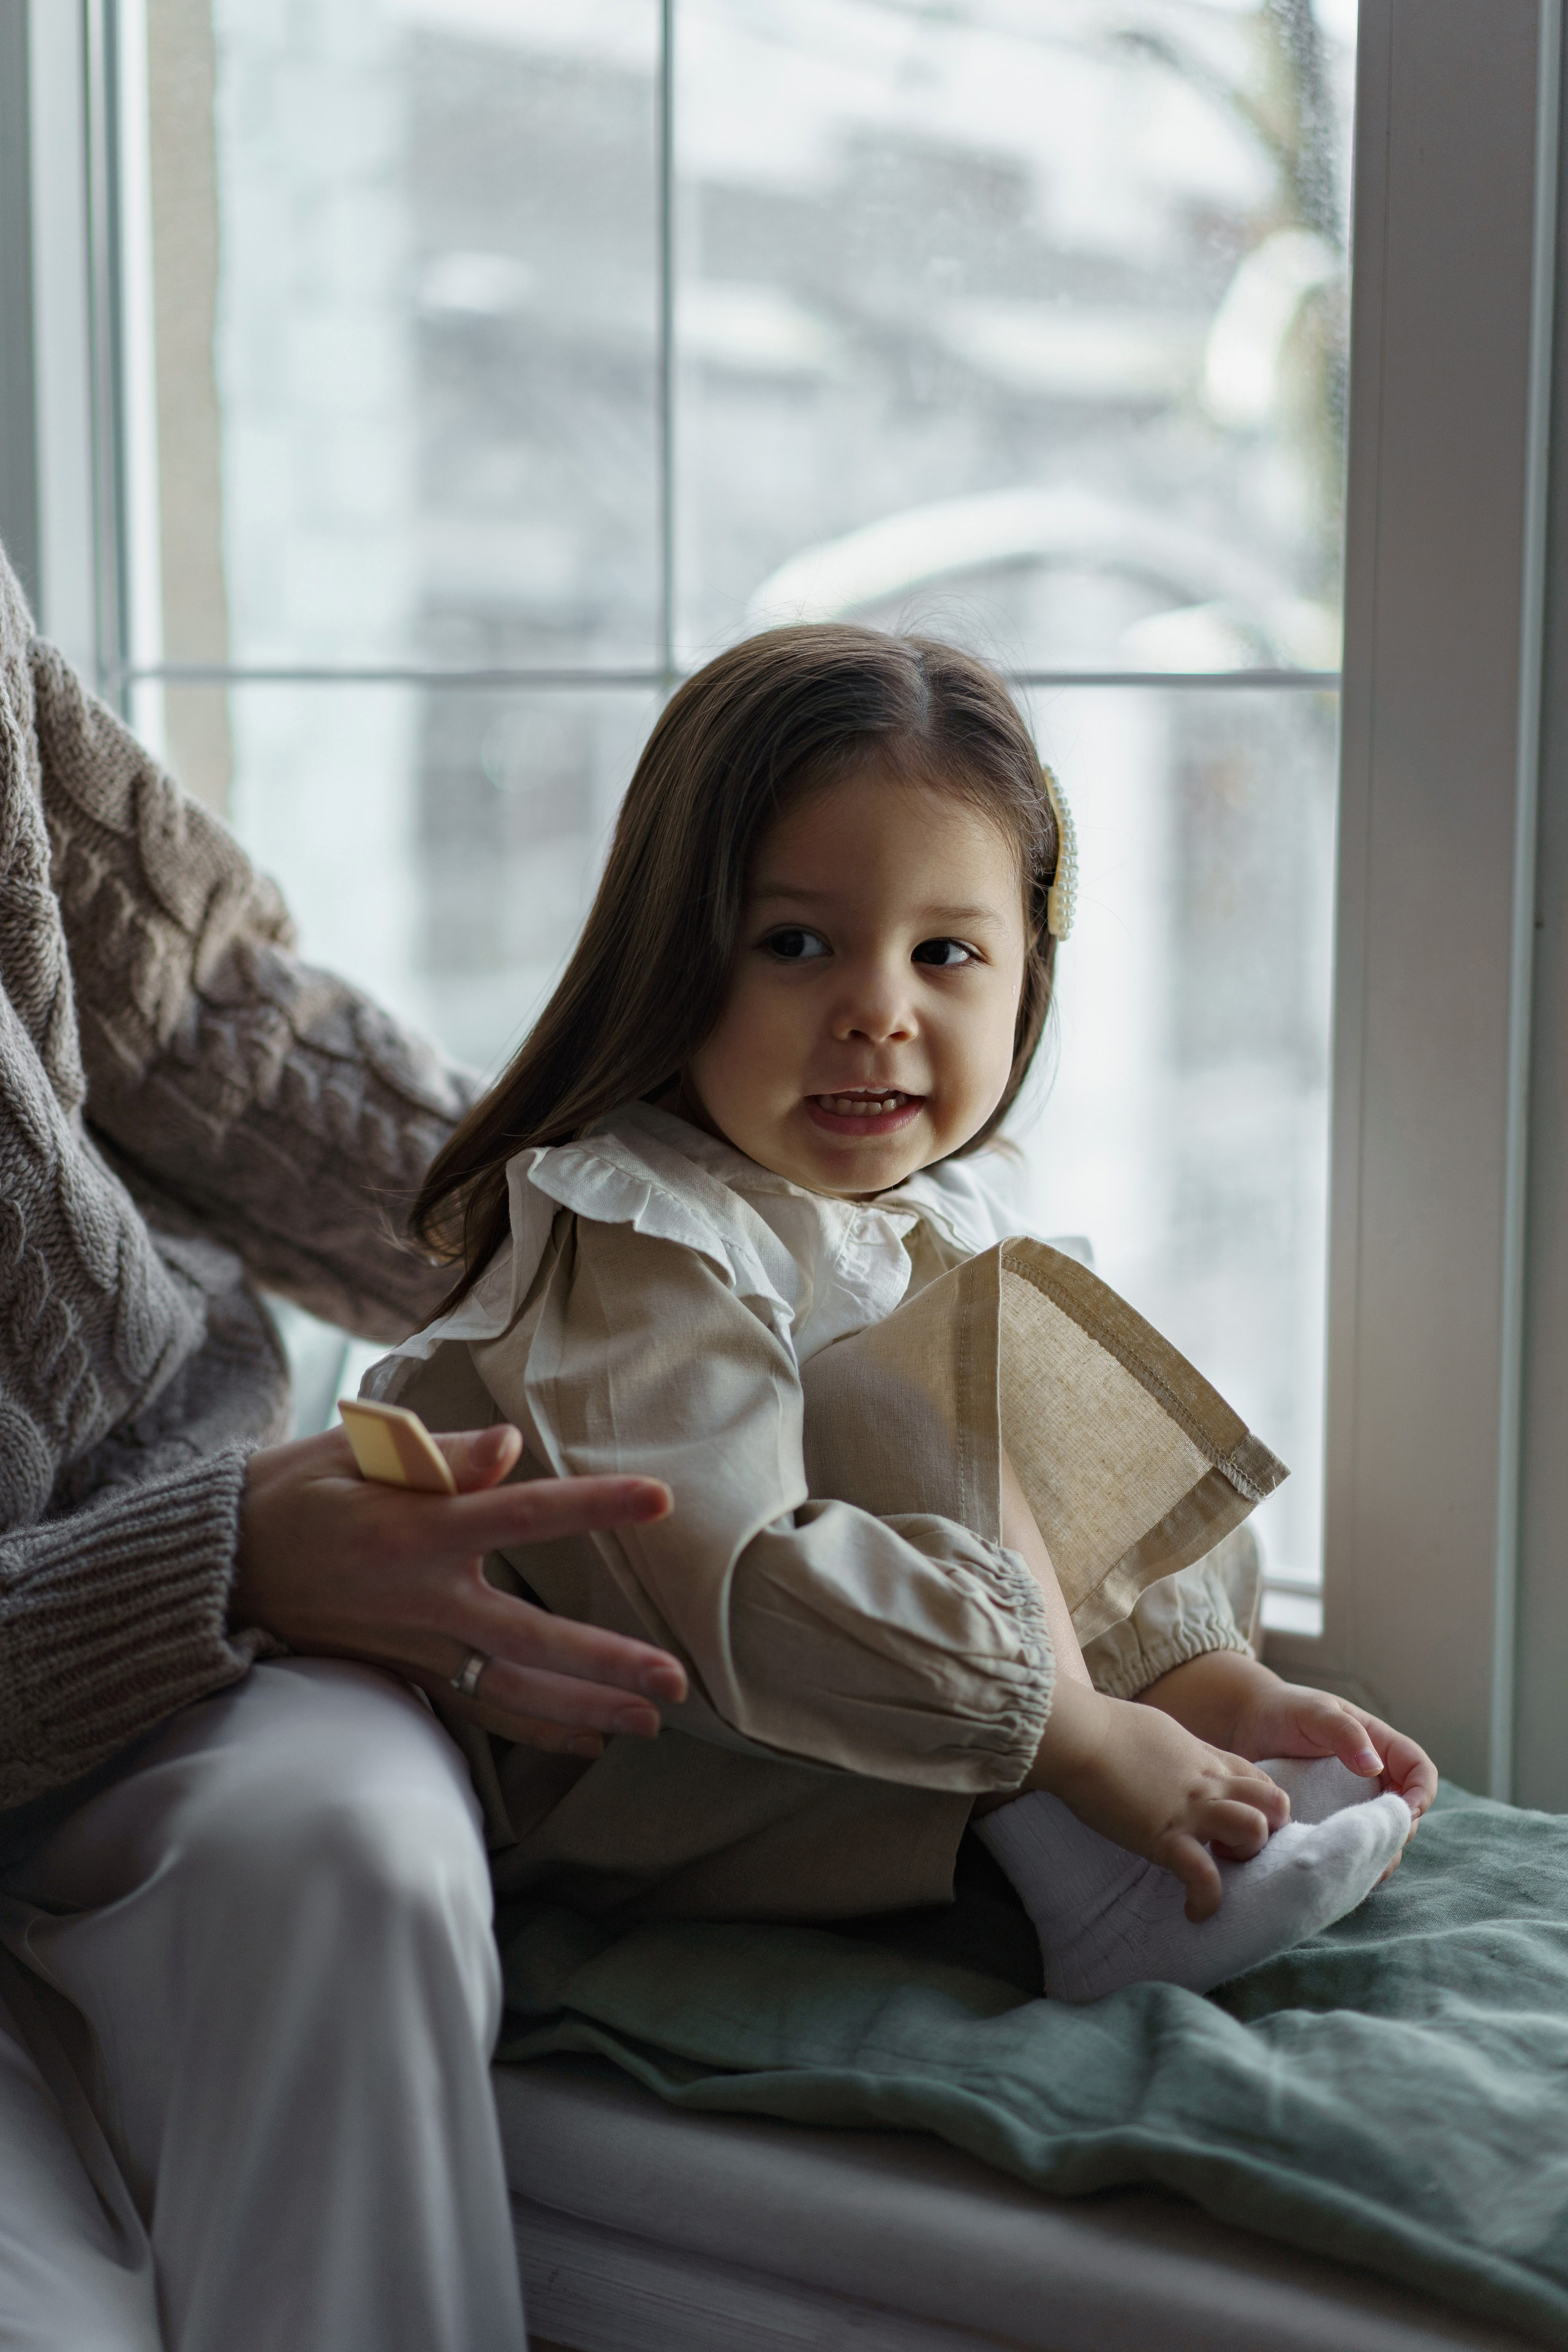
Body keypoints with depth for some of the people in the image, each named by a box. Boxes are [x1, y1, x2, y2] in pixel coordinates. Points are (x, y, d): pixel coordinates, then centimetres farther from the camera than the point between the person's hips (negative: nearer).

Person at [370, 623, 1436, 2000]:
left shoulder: (943, 1208, 0)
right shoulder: (639, 1238, -27)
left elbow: (1073, 1507, 1)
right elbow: (732, 1588, -37)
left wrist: (1215, 1686, -15)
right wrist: (1079, 1736, -35)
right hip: (577, 1781, -9)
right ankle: (1077, 1873, -25)